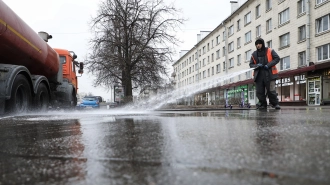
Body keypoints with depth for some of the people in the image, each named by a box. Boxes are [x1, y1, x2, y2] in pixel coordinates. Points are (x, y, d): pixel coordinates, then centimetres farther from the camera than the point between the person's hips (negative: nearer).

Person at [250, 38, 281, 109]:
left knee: (271, 91, -7)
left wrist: (269, 65, -13)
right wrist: (257, 65, -10)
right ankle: (263, 105, 15)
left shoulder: (270, 51, 3)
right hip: (258, 75, 4)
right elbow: (251, 64, 12)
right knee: (259, 92, 3)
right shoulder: (254, 54, 11)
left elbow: (277, 58, -1)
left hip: (269, 75, -3)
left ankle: (275, 104, 7)